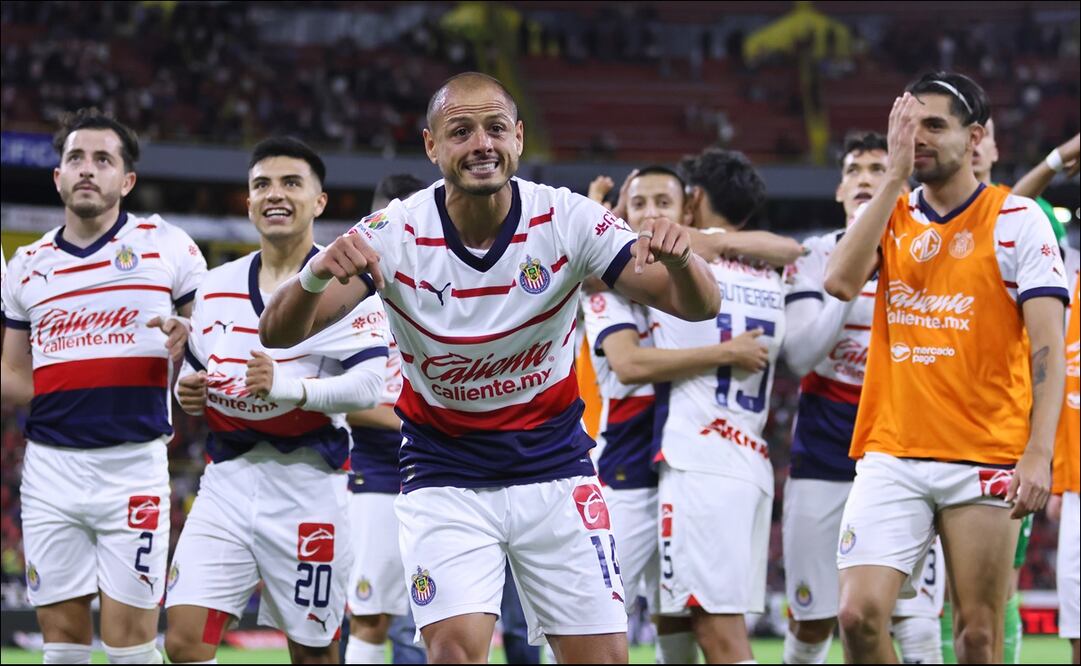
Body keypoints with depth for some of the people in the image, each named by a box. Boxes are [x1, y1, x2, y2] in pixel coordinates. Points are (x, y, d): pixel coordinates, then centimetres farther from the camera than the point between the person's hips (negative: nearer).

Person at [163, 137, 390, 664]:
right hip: (226, 481, 5)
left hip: (306, 484, -4)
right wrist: (188, 392, 0)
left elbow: (369, 384, -16)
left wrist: (287, 386, -31)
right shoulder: (215, 288, 14)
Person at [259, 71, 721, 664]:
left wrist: (679, 260, -40)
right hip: (446, 476, -2)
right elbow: (278, 333, -22)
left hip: (554, 466, 2)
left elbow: (699, 306, -15)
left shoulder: (566, 219, -12)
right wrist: (316, 276, -46)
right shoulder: (395, 233, -15)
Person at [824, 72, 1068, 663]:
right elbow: (840, 281, -9)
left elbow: (1047, 346, -6)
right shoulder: (890, 217, 10)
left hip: (985, 459, -3)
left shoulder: (1018, 221, -1)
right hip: (890, 456, 3)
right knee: (859, 613, -11)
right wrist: (894, 175, -8)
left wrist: (1038, 452, -17)